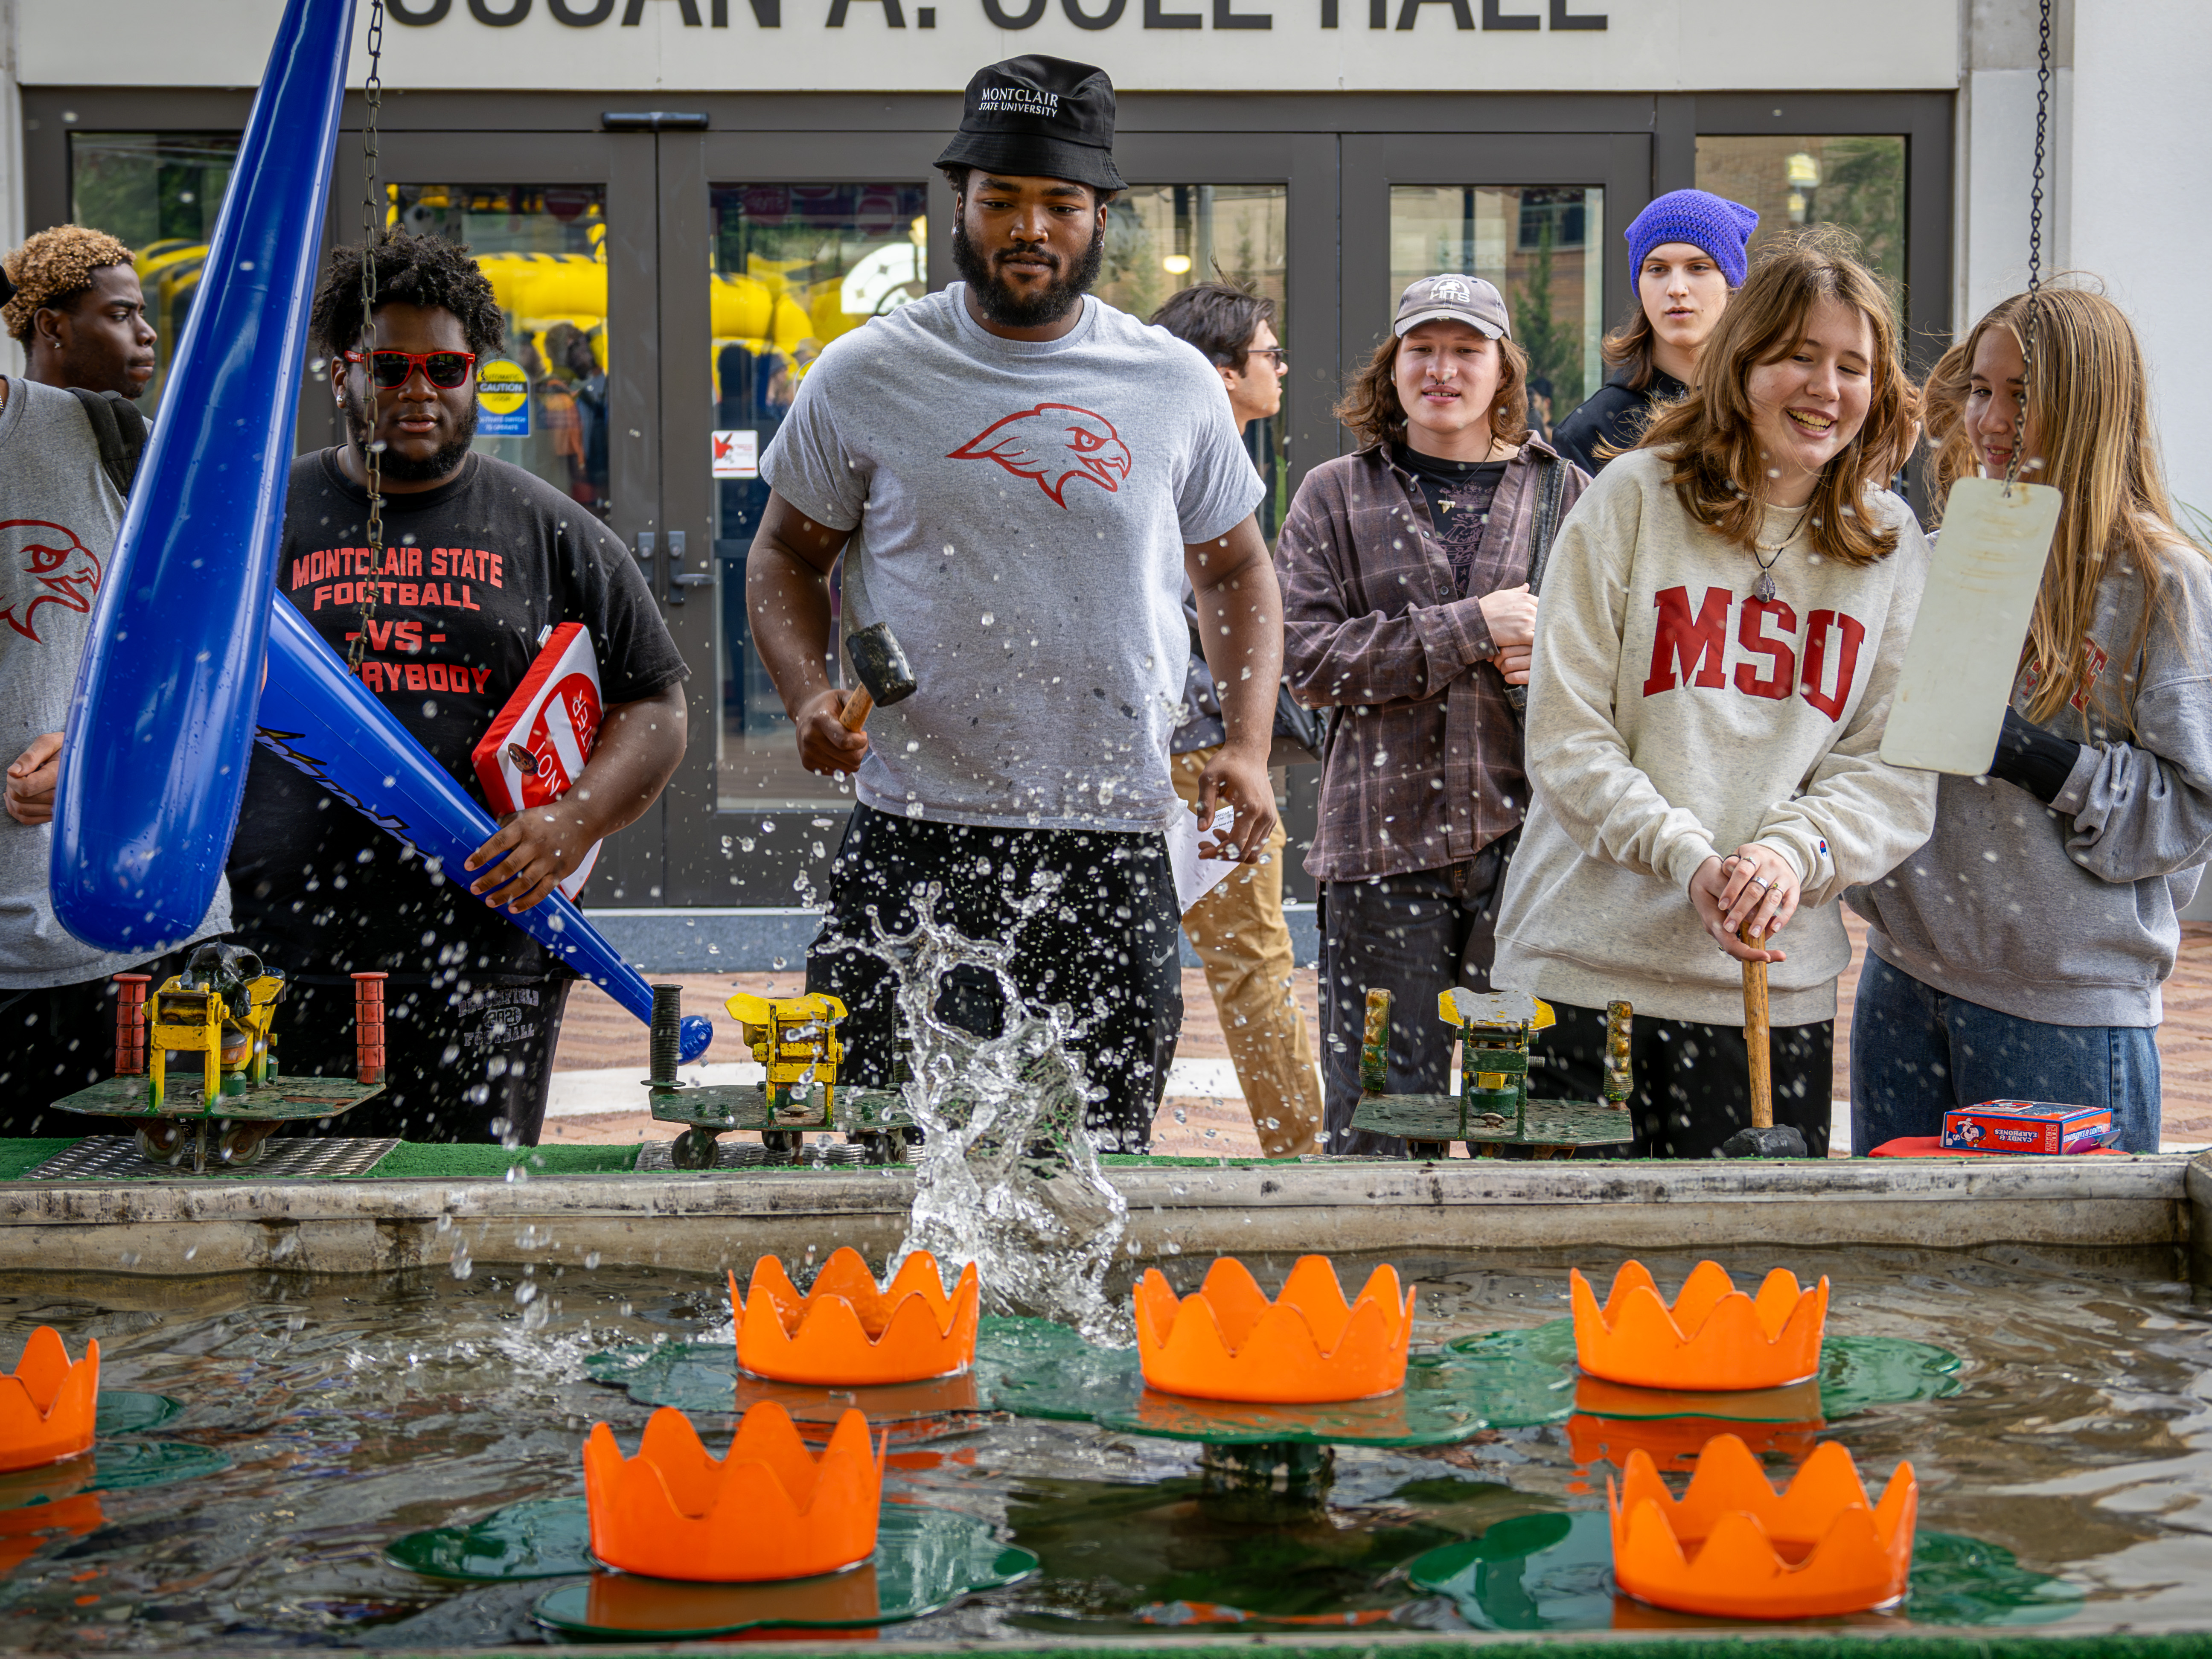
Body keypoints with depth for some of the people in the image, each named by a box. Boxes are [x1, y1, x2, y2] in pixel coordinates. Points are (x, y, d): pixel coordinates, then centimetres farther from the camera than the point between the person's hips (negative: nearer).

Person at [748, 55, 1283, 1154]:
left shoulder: (1175, 386, 7)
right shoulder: (864, 376, 3)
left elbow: (1235, 570, 19)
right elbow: (786, 552, 14)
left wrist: (1247, 745, 4)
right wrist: (807, 694, -5)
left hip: (1114, 854, 1)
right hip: (912, 845, -1)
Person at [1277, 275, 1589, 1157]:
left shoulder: (1565, 494, 13)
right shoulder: (1335, 497, 9)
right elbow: (1304, 656, -3)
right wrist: (1471, 630, -10)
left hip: (1530, 833, 1)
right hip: (1386, 839, -1)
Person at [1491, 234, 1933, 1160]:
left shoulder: (1892, 546, 8)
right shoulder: (1634, 499, -1)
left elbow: (1896, 771, 3)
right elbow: (1565, 737, -5)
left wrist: (1797, 851, -16)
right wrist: (1689, 858, -17)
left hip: (1777, 985, 2)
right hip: (1586, 962, -2)